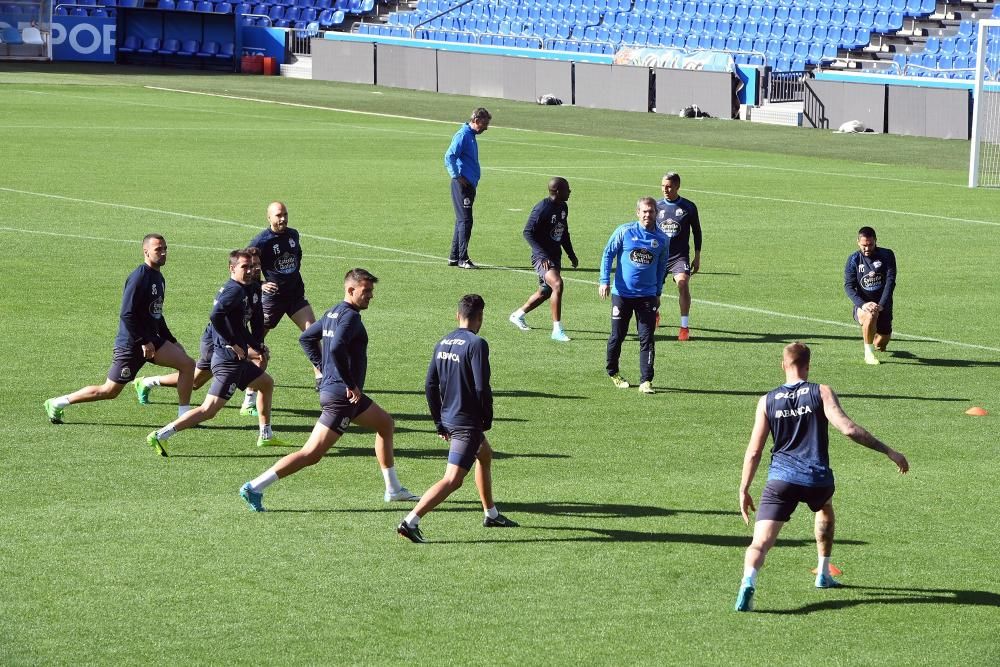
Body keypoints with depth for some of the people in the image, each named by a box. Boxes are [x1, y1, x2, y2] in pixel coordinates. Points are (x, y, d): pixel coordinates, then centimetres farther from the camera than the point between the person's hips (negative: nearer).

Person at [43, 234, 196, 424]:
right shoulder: (139, 278, -18)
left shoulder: (158, 278, 11)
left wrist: (171, 341, 19)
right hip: (130, 344, -8)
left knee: (187, 364, -4)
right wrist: (144, 342, -22)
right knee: (110, 390, -2)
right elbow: (126, 314, -23)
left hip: (151, 339, 8)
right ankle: (57, 403, 11)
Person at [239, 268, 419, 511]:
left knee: (385, 424, 25)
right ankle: (255, 487, -13)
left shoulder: (333, 313, 12)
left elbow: (306, 338, 22)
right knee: (311, 454, -11)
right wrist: (351, 384, -23)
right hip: (341, 396, -11)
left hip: (331, 386, 11)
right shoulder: (350, 316, -17)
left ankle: (393, 489, 32)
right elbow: (336, 348, -32)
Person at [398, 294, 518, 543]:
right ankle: (411, 521, -22)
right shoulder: (476, 344, -16)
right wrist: (487, 420, -5)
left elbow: (430, 385, 9)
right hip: (468, 422, -9)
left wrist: (439, 423, 16)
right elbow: (482, 387, -20)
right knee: (452, 480, -10)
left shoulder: (442, 344, 7)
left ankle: (491, 514, 42)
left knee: (485, 455, 31)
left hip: (448, 418, 9)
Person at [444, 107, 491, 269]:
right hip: (462, 185, -10)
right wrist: (457, 177, -19)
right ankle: (462, 259, -8)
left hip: (469, 185, 10)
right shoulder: (463, 135, -12)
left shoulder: (471, 136, 18)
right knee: (465, 221, -10)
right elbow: (449, 156, -21)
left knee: (463, 221, 13)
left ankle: (454, 257, 18)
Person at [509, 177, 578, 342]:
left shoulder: (563, 208, 8)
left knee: (545, 292, 16)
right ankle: (557, 330, -21)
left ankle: (518, 315, 39)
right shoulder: (542, 209, -18)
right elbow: (528, 232, -19)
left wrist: (571, 254, 19)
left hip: (555, 256, 9)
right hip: (542, 258, -9)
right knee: (557, 284, -25)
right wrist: (542, 254, -25)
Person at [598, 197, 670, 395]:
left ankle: (646, 381, -5)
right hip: (622, 293, -1)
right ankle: (613, 372, 29)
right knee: (618, 336, 7)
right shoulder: (625, 231, -3)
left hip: (647, 295, 1)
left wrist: (658, 293, 16)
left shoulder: (662, 239, 4)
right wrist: (604, 281, -6)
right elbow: (608, 254, 2)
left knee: (647, 338, -6)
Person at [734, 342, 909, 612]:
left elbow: (754, 452, 5)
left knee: (761, 542, -9)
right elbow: (848, 429, -12)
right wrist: (889, 452, -8)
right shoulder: (822, 393, 0)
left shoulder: (767, 401, 6)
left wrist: (744, 490, 12)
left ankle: (748, 581, -39)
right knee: (825, 509, 36)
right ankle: (823, 574, 40)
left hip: (781, 478, -1)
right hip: (817, 479, 1)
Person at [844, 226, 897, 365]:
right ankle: (868, 353, -19)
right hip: (862, 304, -2)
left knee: (881, 344, 6)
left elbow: (890, 281, -12)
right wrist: (862, 304, -26)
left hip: (883, 305, 2)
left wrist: (881, 305, -22)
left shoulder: (887, 255, -5)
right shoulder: (854, 260, -4)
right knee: (870, 316, -37)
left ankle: (878, 343, 47)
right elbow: (849, 286, -9)